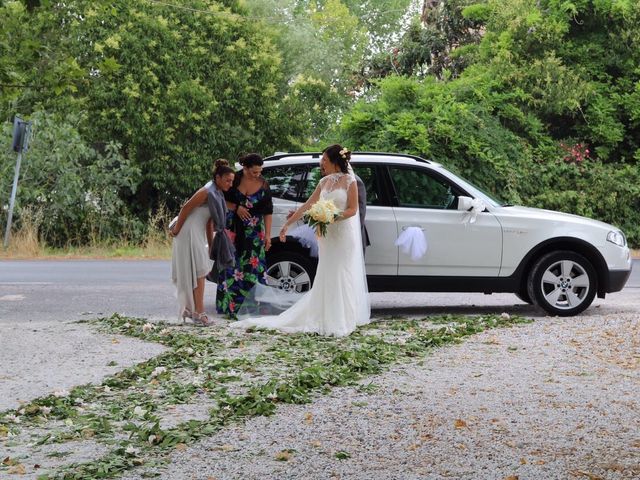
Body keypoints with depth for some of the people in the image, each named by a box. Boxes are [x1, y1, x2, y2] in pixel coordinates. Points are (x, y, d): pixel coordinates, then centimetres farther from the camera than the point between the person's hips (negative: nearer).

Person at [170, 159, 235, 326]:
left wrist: (210, 243, 18)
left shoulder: (218, 195, 12)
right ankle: (198, 312, -7)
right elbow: (185, 208, -18)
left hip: (197, 234, 10)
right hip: (188, 233, -10)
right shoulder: (207, 192, -17)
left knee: (196, 273, 14)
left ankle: (189, 309, 24)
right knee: (199, 271, -9)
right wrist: (176, 230, -15)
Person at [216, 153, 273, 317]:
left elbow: (268, 211, 4)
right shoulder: (234, 180, -4)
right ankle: (232, 307, 2)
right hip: (233, 230, 0)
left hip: (254, 232, 1)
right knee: (233, 267, -2)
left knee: (253, 267, -3)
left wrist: (268, 234, 0)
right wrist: (236, 207, -12)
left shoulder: (263, 185, 0)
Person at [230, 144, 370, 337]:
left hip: (344, 236, -6)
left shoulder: (349, 181, -7)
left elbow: (353, 210, -10)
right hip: (326, 235, 6)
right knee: (326, 278, 9)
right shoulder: (324, 182, 10)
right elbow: (307, 206, 11)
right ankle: (328, 318, 18)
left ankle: (343, 320, 7)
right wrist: (287, 224, 10)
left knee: (342, 277, -1)